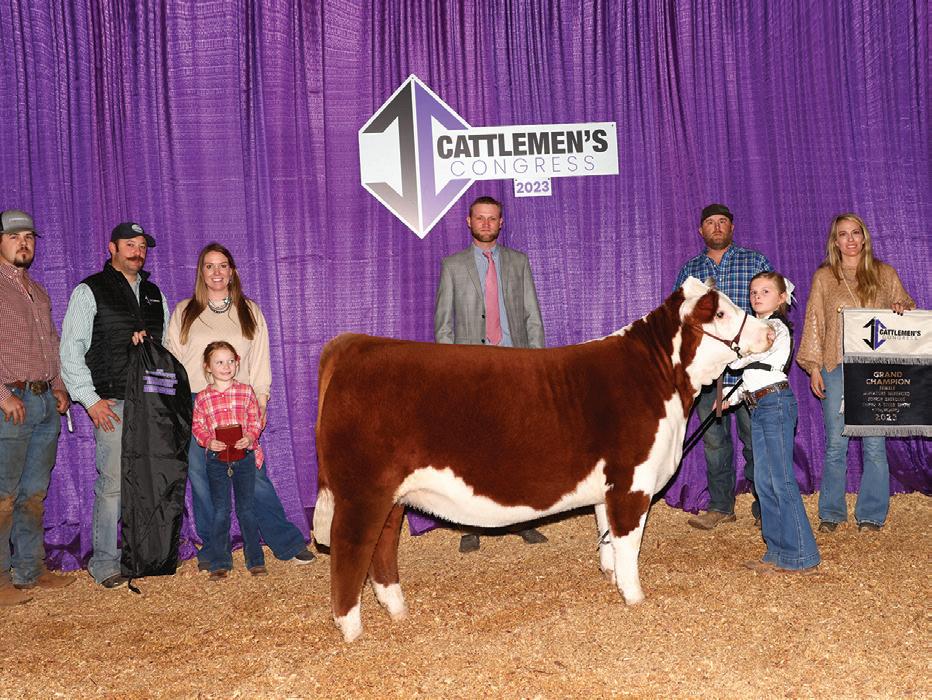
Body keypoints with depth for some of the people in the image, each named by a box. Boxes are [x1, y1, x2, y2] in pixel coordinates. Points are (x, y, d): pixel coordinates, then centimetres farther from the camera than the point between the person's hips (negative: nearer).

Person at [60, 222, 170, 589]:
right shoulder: (89, 291, 2)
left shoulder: (154, 294, 18)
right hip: (113, 406, -5)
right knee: (113, 483, -8)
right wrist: (90, 399, -8)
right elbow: (70, 350, -2)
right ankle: (104, 562, 3)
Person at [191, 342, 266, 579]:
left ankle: (255, 559, 15)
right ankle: (219, 562, 13)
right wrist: (209, 441, -13)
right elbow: (197, 426, 4)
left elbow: (255, 420, 3)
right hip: (216, 459, 0)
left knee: (246, 509, 7)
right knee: (220, 512, 5)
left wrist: (250, 437, -14)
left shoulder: (246, 392, 0)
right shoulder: (202, 398, 0)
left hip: (245, 455, 0)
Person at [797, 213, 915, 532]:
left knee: (874, 444, -1)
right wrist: (813, 366, 1)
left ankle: (871, 514, 10)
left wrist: (902, 308, -8)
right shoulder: (824, 278, 8)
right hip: (836, 368, 0)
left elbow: (906, 306, 17)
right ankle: (831, 513, 13)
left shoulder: (884, 273, 9)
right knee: (835, 443, 1)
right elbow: (813, 323, 8)